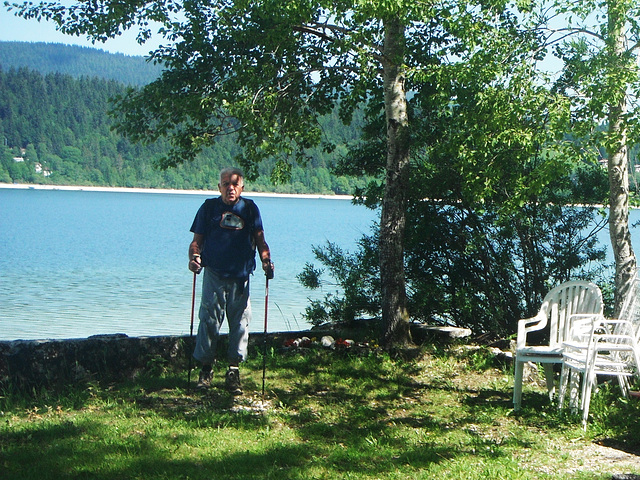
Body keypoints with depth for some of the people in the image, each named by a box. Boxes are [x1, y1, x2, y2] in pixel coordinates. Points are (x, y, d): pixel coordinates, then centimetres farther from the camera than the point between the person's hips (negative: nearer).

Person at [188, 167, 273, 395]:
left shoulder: (250, 209, 11)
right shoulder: (209, 207, 8)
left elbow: (259, 239, 10)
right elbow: (197, 240, 6)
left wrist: (266, 260, -8)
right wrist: (193, 256, -14)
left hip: (240, 276, 1)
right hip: (214, 274, -1)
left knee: (240, 322, 1)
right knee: (209, 320, -4)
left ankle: (234, 371, 9)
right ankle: (205, 369, 8)